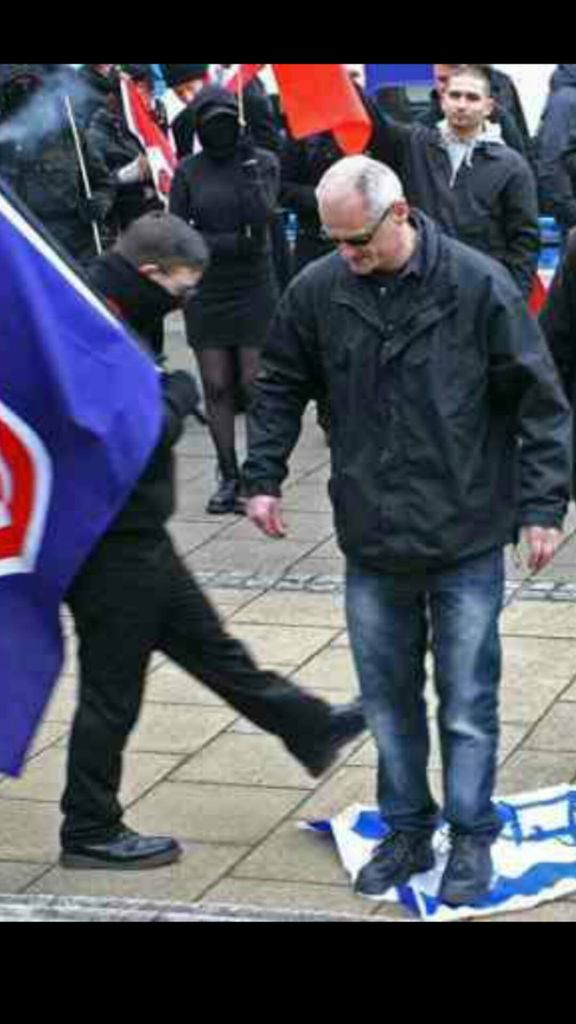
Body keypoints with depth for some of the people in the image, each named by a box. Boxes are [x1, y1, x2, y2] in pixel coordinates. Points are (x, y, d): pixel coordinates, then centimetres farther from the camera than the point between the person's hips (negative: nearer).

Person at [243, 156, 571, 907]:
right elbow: (280, 387, 13)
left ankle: (472, 839, 19)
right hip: (373, 541, 3)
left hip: (466, 542, -3)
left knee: (468, 703, 5)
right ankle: (406, 831, 28)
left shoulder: (478, 286, -12)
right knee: (388, 698, 13)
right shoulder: (319, 291, -3)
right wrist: (264, 475, 6)